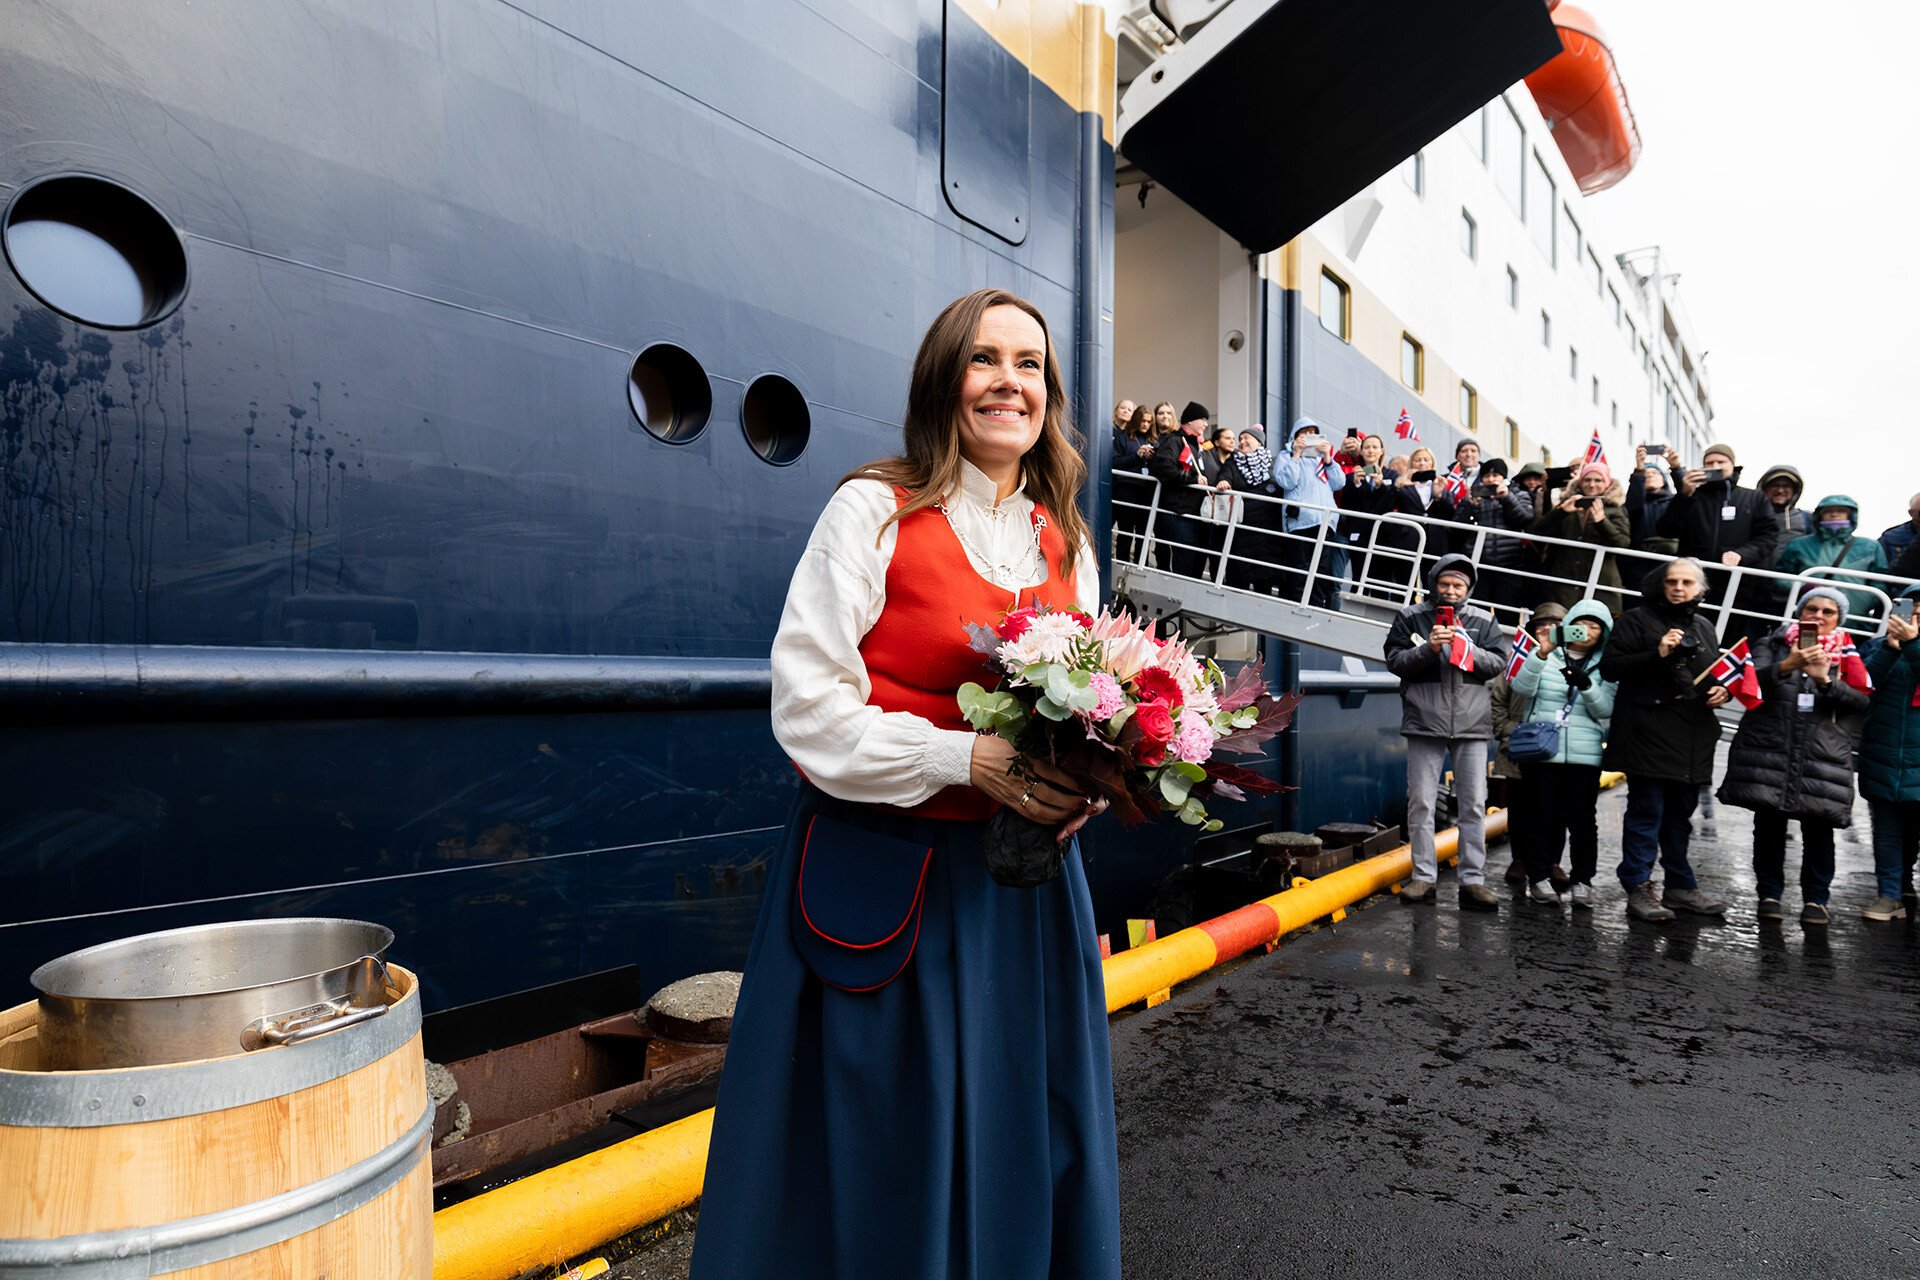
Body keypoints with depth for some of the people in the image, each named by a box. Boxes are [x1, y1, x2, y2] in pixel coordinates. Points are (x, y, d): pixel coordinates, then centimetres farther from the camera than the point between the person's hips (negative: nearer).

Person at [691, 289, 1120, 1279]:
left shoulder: (1066, 545, 10)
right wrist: (968, 760, -21)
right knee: (880, 1154, 9)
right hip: (883, 872, -5)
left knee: (1026, 1139, 16)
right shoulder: (874, 509, -8)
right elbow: (807, 705, -13)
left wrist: (1085, 780, -4)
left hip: (1022, 877, 5)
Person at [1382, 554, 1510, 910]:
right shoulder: (1411, 617, 6)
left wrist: (1470, 650, -14)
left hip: (1472, 724, 2)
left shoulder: (1484, 621, 12)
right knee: (1421, 803, 1)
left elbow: (1498, 663, 4)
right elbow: (1395, 661, -1)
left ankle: (1473, 880, 6)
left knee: (1474, 805, 2)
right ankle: (1424, 876, 9)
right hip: (1425, 722, -1)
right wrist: (1429, 648, -16)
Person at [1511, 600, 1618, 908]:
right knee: (1543, 816, 1)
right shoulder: (1548, 656, 5)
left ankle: (1582, 881, 10)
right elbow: (1521, 688, -10)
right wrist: (1541, 653, -22)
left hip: (1585, 756, 2)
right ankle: (1539, 877, 10)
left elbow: (1604, 710, 1)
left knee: (1582, 819, 1)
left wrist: (1586, 685, -18)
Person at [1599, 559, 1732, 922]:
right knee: (1646, 811, -7)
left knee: (1681, 814, 14)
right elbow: (1610, 667, -10)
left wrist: (1721, 691, 9)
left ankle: (1680, 886, 24)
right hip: (1649, 735, -7)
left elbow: (1715, 674, 31)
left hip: (1693, 738, 7)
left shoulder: (1704, 628, 20)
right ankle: (1639, 889, -3)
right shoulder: (1637, 620, -1)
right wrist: (1656, 654, -20)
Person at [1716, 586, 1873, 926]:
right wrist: (1787, 666, -24)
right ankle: (1769, 894, 11)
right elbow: (1751, 680, -7)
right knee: (1769, 824, 1)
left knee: (1818, 829, -2)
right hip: (1768, 751, 0)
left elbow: (1864, 701, 0)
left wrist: (1825, 680, -15)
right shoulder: (1774, 645, 10)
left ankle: (1815, 899, 10)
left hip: (1823, 756, 1)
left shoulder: (1848, 656, 13)